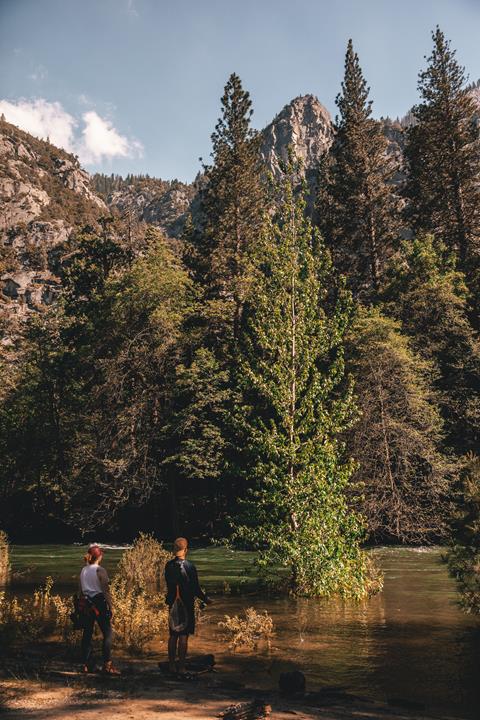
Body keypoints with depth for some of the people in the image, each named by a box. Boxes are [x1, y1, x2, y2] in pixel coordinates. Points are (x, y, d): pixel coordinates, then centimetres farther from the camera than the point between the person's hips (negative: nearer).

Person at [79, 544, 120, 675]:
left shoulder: (83, 571, 8)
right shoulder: (100, 570, -12)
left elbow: (82, 590, 13)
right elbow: (105, 591, -12)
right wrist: (110, 609, -7)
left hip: (87, 604, 6)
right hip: (99, 604, -6)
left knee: (87, 634, 12)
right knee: (107, 634, 1)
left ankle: (84, 665, 15)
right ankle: (107, 665, -1)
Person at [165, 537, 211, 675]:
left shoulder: (169, 565, -2)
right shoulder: (189, 566, -18)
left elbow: (169, 584, 7)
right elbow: (195, 588, -13)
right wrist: (205, 599, 2)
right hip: (186, 605, -5)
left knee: (173, 635, 14)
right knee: (183, 636, 2)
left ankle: (171, 665, 22)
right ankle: (181, 667, 6)